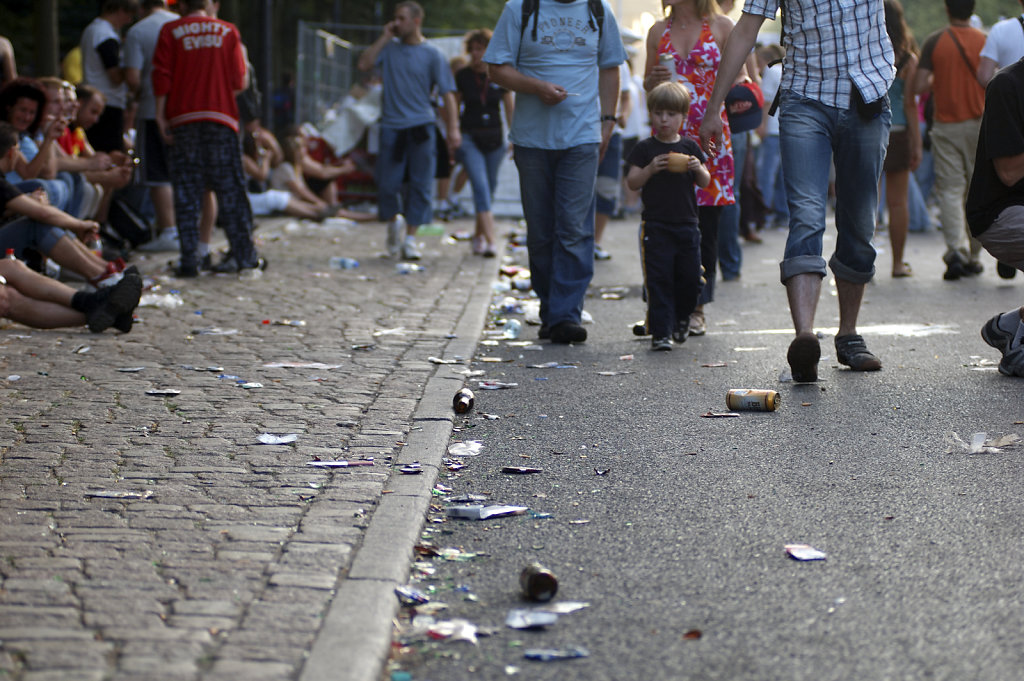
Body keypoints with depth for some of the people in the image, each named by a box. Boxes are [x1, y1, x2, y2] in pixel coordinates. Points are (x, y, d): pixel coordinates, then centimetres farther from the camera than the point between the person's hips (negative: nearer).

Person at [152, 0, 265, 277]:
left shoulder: (170, 31, 1)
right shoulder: (228, 31, 4)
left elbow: (161, 77, -4)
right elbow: (238, 80, 2)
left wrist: (161, 115, 1)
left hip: (183, 119, -1)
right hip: (222, 118, 1)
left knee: (186, 192, 2)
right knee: (229, 189, 7)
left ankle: (189, 259, -2)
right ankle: (244, 255, 7)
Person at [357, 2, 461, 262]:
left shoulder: (432, 54, 1)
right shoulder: (389, 48, 9)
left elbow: (447, 94, -2)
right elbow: (364, 64, -4)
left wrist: (453, 129, -12)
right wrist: (384, 38, -2)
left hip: (421, 127, -2)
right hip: (391, 126, 2)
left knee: (420, 185, -2)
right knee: (387, 184, 0)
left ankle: (410, 238, 4)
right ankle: (394, 221, 27)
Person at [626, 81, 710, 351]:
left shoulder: (690, 147, 8)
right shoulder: (645, 148, 1)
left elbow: (705, 183, 10)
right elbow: (632, 182, -3)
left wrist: (698, 169, -11)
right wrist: (650, 169, -20)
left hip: (687, 224, 3)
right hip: (655, 225, -3)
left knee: (690, 278, 7)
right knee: (659, 280, -6)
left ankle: (681, 318, 32)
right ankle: (660, 332, -2)